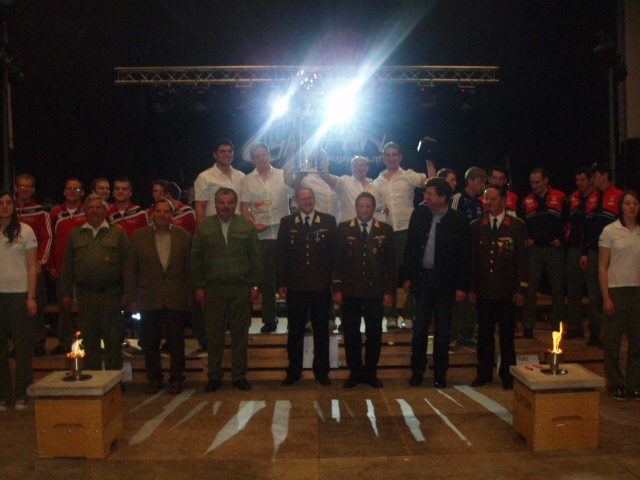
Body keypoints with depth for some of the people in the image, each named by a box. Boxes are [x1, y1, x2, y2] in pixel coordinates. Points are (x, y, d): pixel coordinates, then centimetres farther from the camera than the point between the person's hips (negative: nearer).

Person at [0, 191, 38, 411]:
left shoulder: (25, 231, 2)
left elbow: (32, 267, 0)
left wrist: (31, 296, -7)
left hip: (19, 294, -2)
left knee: (22, 345, 1)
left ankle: (21, 395, 11)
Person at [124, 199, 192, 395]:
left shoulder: (183, 236, 4)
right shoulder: (139, 236, 3)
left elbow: (189, 268, 4)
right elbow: (130, 269, 3)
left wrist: (189, 297, -1)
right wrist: (131, 298, -2)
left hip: (176, 299, 0)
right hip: (149, 300, 1)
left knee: (176, 341, 6)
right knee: (151, 342, 9)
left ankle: (176, 378, 20)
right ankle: (154, 379, 24)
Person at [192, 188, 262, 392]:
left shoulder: (247, 227, 7)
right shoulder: (204, 227, 7)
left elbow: (255, 258, 6)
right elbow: (196, 259, 6)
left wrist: (255, 285, 0)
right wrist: (198, 287, 0)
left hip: (241, 289, 0)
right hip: (213, 289, 0)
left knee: (240, 334, 5)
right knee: (214, 335, 6)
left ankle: (239, 376, 17)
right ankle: (214, 377, 17)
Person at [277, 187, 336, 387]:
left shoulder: (328, 221, 5)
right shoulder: (287, 222, 7)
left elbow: (334, 252, 3)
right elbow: (280, 254, 5)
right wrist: (281, 283, -1)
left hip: (321, 286, 0)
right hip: (295, 286, 1)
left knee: (321, 330, 8)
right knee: (295, 331, 9)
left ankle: (321, 372, 20)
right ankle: (293, 372, 20)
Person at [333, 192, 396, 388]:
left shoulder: (385, 230, 6)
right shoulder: (344, 229, 5)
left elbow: (391, 263, 5)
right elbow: (337, 260, 3)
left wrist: (390, 291, -1)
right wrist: (337, 289, -4)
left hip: (376, 291, 0)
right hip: (350, 291, 0)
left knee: (374, 334, 7)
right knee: (351, 334, 6)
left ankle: (370, 372, 20)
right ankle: (355, 372, 18)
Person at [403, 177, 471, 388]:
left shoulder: (459, 220, -6)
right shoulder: (419, 215, 4)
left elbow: (465, 256, -5)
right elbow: (410, 247, 9)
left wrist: (462, 286, -8)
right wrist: (407, 276, 4)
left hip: (445, 281, -2)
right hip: (422, 278, 3)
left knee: (443, 331, 7)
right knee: (419, 328, 8)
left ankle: (440, 374, 20)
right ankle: (417, 371, 20)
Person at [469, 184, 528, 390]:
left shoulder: (517, 226, 2)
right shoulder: (476, 226, 8)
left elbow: (523, 259, 2)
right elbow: (471, 259, 8)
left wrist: (521, 289, -4)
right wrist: (471, 287, 3)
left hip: (507, 292, -2)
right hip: (483, 290, 2)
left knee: (507, 334, 5)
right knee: (484, 333, 7)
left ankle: (507, 374, 19)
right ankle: (484, 373, 19)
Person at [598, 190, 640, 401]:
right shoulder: (610, 230, 0)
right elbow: (602, 267, -2)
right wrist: (606, 297, -8)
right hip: (616, 289, -2)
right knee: (612, 340, 2)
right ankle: (615, 384, 16)